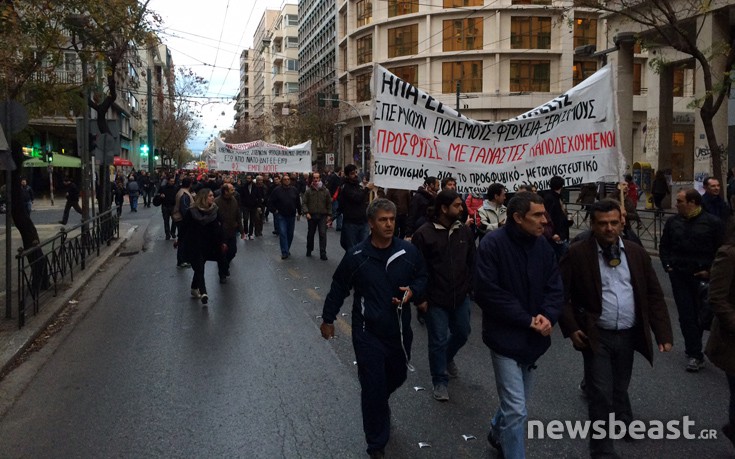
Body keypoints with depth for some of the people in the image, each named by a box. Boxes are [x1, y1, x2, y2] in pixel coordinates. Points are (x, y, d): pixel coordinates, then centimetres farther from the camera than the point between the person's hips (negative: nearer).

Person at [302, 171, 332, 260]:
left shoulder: (325, 191, 2)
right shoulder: (308, 191, 0)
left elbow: (329, 203, 6)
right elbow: (304, 203, -1)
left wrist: (329, 215, 2)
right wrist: (306, 212, -14)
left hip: (322, 216, -1)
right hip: (311, 216, 1)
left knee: (323, 234, -7)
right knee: (310, 234, 14)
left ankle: (323, 253, -4)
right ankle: (309, 250, 32)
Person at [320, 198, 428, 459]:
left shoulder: (408, 251, -7)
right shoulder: (356, 256, -11)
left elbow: (422, 277, 9)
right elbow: (339, 288, 2)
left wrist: (413, 291, -13)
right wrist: (328, 318, 9)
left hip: (400, 331, 3)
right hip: (368, 333, -3)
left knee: (397, 377, 22)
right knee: (373, 388, 0)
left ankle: (377, 404, 56)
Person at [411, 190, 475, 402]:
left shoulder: (465, 231, 0)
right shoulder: (424, 233, -14)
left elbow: (471, 263, 10)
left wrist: (469, 288, 6)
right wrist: (420, 298, -11)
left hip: (461, 297, 5)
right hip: (435, 299, -5)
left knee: (462, 333, 18)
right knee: (439, 340, 3)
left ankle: (447, 358, 48)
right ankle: (440, 381, 20)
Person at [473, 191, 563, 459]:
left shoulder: (543, 246, 1)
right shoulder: (492, 244, -18)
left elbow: (554, 288, 3)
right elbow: (487, 293, -22)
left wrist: (548, 316, -17)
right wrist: (527, 320, -20)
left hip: (535, 339, 7)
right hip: (506, 338, -6)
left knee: (516, 402, 23)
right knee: (516, 410, -6)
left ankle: (497, 434, 49)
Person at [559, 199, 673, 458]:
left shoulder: (637, 253, 1)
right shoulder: (576, 255, -11)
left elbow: (654, 295, 3)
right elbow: (560, 295, -6)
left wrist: (663, 333, -3)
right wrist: (571, 328, -12)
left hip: (628, 335, 4)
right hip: (596, 336, -4)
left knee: (619, 388, 22)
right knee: (602, 394, -1)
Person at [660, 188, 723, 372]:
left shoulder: (712, 222, -5)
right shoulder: (673, 222, 7)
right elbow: (664, 246, 16)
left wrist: (709, 270, -9)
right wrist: (667, 265, 4)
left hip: (702, 277, -3)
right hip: (679, 276, 3)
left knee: (699, 315, 7)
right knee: (686, 315, 0)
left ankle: (693, 350, 24)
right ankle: (695, 355, 6)